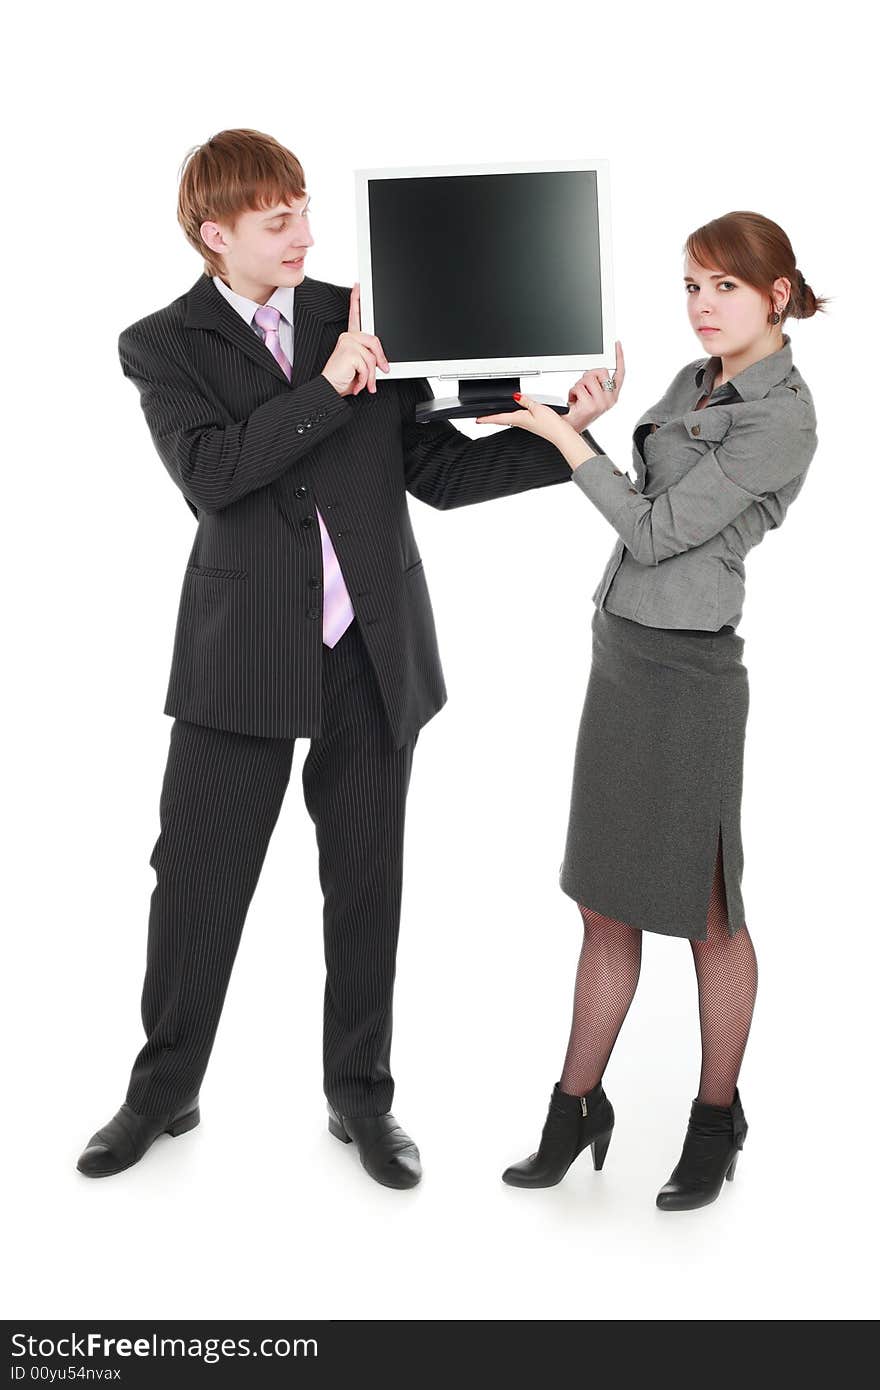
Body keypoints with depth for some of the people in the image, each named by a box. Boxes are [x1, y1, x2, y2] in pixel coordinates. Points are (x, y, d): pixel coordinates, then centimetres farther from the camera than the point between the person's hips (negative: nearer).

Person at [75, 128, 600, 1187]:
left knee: (366, 881, 10)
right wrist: (327, 387, -19)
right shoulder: (162, 346, 2)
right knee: (196, 879, 4)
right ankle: (163, 1091, 26)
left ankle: (360, 1097, 27)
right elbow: (209, 473, -16)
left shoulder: (358, 316, 8)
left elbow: (438, 471, 6)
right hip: (244, 653, -2)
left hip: (373, 648, 3)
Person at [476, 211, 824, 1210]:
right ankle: (577, 1107, 25)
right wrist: (600, 422, 1)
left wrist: (564, 433, -11)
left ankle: (717, 1119, 24)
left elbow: (656, 531, -15)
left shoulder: (780, 417, -13)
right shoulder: (692, 382, 13)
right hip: (619, 649, 8)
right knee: (607, 903, 13)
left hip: (689, 668, -8)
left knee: (705, 913, 6)